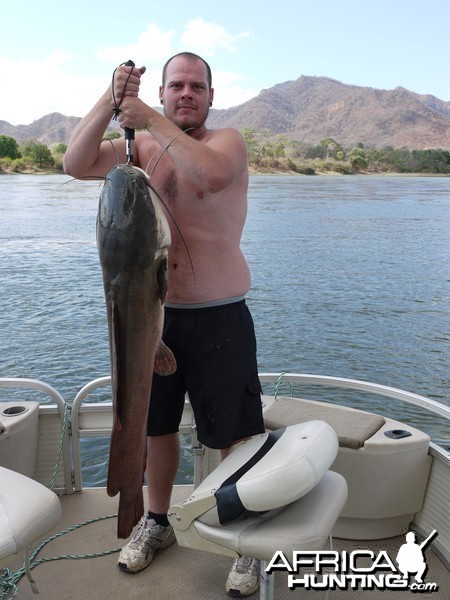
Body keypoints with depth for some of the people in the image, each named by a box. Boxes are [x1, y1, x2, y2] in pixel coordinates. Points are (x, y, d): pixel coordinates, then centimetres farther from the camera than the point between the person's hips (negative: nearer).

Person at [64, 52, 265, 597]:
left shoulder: (227, 141, -5)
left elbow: (212, 173, -30)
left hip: (218, 318, -4)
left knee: (236, 437, 3)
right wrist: (112, 98, -15)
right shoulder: (140, 147, 7)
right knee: (156, 424, 19)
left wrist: (152, 120, -22)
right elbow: (75, 164, -7)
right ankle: (156, 522, 42)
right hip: (154, 312, 5)